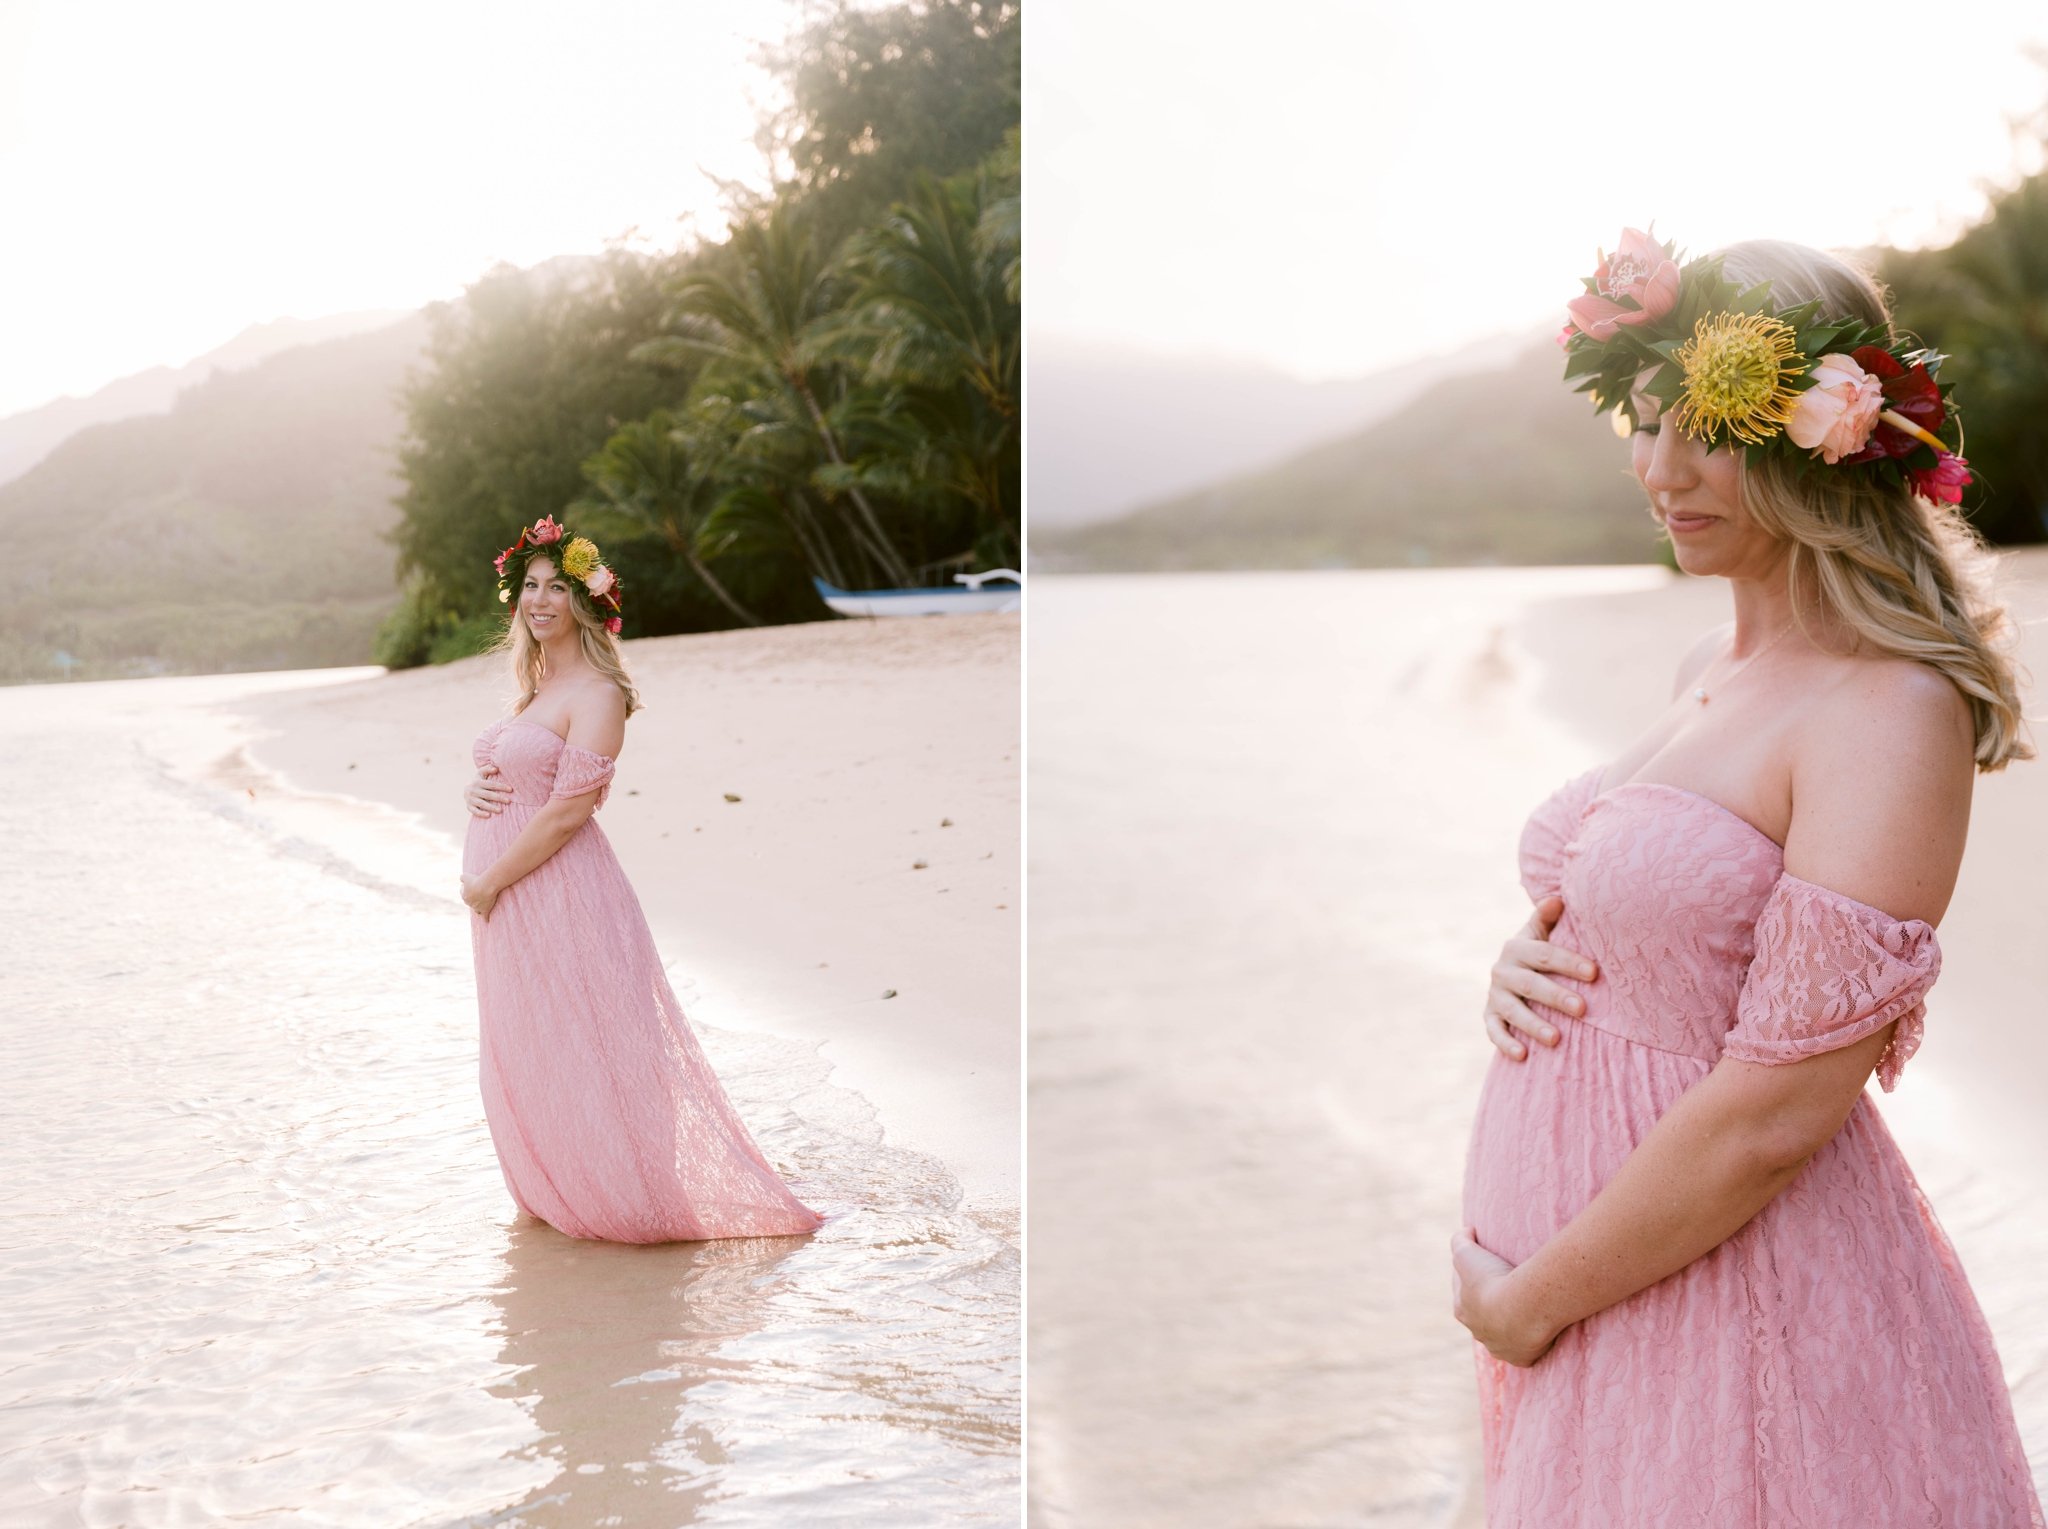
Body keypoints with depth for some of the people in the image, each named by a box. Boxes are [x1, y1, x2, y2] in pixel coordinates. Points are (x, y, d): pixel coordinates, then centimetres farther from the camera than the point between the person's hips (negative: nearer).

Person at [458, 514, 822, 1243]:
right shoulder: (531, 686, 12)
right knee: (519, 1057, 16)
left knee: (578, 1050, 0)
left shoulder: (597, 692, -15)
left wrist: (488, 882, -16)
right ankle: (555, 1191, 31)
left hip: (558, 893, -9)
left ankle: (624, 1198, 14)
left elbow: (568, 810, -20)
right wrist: (475, 793, -1)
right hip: (504, 902, 9)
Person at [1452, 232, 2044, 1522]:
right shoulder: (1712, 673, 8)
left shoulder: (1893, 708, -18)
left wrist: (1531, 1299, -13)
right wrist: (1529, 963, -1)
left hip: (1741, 1303, -8)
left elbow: (1775, 1112, -21)